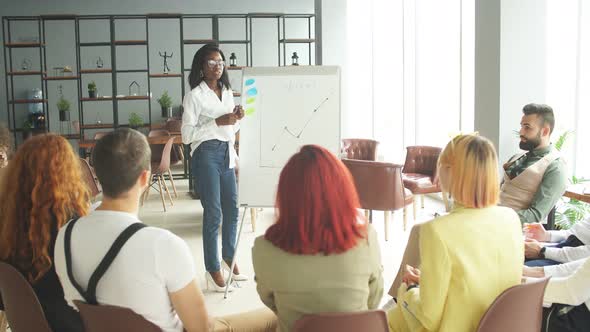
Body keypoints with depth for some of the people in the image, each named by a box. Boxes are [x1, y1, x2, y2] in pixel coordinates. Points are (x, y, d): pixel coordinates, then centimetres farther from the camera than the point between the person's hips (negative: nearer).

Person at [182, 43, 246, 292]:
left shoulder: (227, 93, 13)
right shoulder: (195, 95, -6)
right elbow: (187, 135, -10)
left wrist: (236, 119, 1)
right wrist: (217, 122, -17)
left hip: (227, 153, 7)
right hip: (206, 153, -6)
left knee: (232, 207, 11)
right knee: (213, 212, -4)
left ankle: (229, 257, 30)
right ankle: (212, 269, 7)